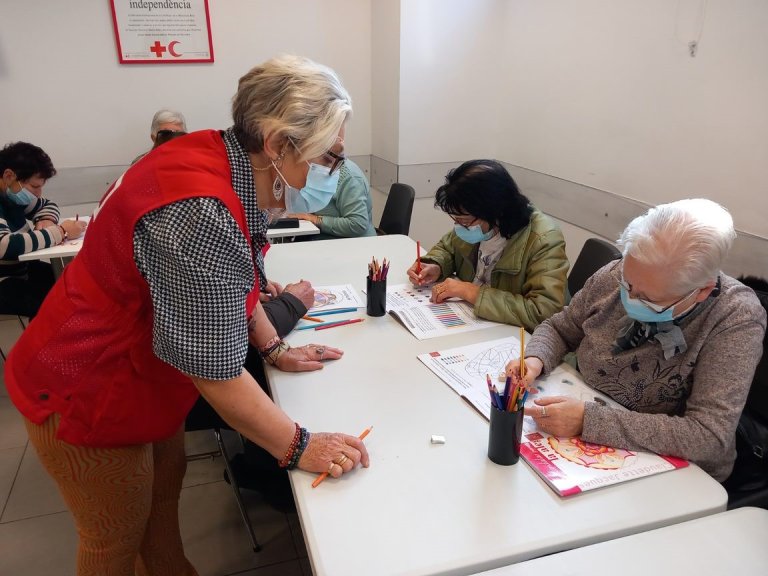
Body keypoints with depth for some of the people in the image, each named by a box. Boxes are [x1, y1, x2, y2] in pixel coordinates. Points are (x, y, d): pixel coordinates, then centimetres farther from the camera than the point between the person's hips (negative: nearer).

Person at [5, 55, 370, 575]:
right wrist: (299, 447, -19)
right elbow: (216, 369, -29)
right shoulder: (199, 216, -36)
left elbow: (228, 281, 8)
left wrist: (275, 350, 4)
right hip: (89, 394, -8)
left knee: (164, 492, 26)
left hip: (143, 374, 9)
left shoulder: (224, 159, -6)